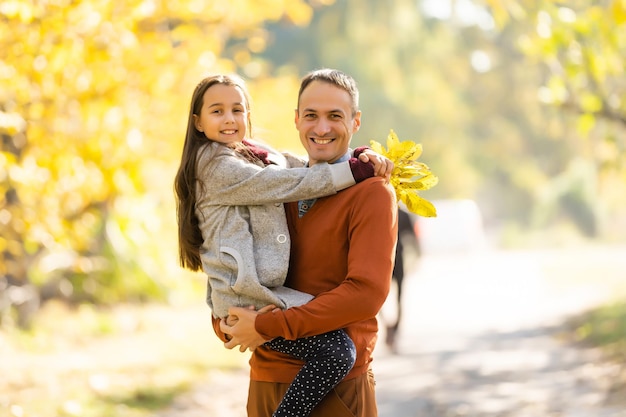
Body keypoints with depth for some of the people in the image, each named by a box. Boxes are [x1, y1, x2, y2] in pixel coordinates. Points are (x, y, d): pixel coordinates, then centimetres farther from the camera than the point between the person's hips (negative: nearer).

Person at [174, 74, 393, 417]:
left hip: (266, 290, 10)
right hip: (247, 299, -10)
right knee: (336, 350, -22)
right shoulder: (219, 168, -9)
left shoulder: (257, 156, 17)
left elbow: (302, 164, 14)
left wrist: (360, 157, -3)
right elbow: (290, 184, -14)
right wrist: (354, 170, -10)